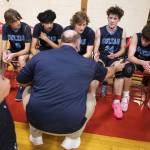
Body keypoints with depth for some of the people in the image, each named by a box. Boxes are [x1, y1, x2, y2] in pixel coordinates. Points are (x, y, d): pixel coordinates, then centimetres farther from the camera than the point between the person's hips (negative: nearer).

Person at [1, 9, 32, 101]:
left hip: (24, 52, -4)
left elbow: (27, 49, -24)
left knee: (21, 58, -36)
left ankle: (22, 86, -23)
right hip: (13, 50, 4)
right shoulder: (5, 27, -11)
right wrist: (4, 54, -30)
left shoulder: (26, 27, -24)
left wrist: (12, 55, -35)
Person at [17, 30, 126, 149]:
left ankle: (36, 135, 28)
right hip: (70, 125, 0)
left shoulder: (40, 56, 0)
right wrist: (117, 68, 47)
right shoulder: (89, 64, 2)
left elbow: (20, 80, 14)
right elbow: (107, 73, 24)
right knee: (91, 97, 26)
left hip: (36, 120, 1)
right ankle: (72, 139, 20)